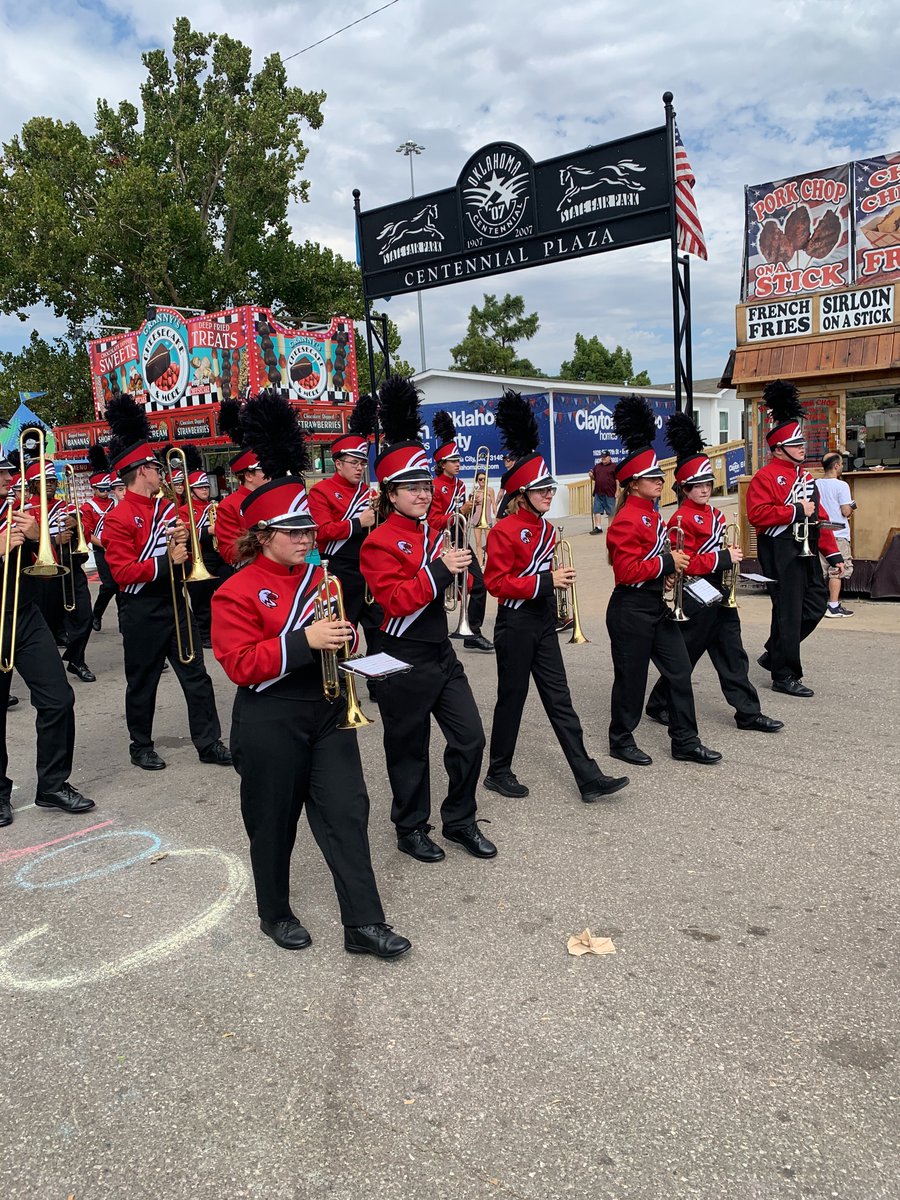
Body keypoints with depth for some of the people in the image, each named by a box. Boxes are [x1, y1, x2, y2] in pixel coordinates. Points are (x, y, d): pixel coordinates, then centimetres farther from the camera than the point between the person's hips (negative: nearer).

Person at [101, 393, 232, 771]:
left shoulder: (166, 507, 9)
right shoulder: (119, 518, -12)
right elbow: (122, 572, -18)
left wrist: (184, 540, -5)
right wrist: (166, 561, -25)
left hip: (175, 603, 7)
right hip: (142, 612, -6)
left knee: (196, 675, 7)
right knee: (142, 682, 7)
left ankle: (209, 743, 14)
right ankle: (141, 747, 23)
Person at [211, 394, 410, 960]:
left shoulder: (320, 577, 7)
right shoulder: (238, 592, -11)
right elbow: (240, 664, -18)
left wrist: (342, 633, -8)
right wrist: (304, 641, -28)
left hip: (328, 709, 5)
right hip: (271, 722, -5)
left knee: (347, 814, 4)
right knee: (274, 823, 11)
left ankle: (365, 924, 13)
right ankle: (275, 914, 34)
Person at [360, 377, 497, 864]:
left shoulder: (435, 532, 11)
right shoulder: (380, 543, -13)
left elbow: (456, 588, 16)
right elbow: (397, 600, -22)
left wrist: (463, 562, -3)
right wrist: (439, 569, -27)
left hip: (442, 653, 7)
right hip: (404, 660, -7)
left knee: (470, 738, 8)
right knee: (409, 749, 8)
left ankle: (460, 820, 26)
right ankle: (411, 829, 26)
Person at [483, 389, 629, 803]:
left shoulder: (546, 529, 10)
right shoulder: (504, 531, -14)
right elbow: (497, 583, -19)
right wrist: (546, 582, -23)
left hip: (543, 622, 7)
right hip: (515, 624, -7)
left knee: (559, 699, 6)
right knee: (512, 698, 4)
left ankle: (589, 778, 7)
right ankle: (499, 773, 23)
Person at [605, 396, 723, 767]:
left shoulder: (651, 514, 12)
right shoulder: (627, 520, -18)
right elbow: (626, 572, -24)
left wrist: (671, 566, 8)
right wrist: (667, 563, -20)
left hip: (656, 605, 10)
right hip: (630, 610, -10)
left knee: (680, 671, 10)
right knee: (631, 677, 3)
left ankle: (686, 742, 19)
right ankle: (621, 740, 21)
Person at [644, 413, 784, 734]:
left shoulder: (714, 513, 13)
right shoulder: (681, 519, -15)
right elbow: (685, 563, -21)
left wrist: (732, 555, 4)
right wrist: (724, 558, -20)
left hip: (720, 594, 9)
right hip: (696, 597, -8)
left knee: (733, 655, 10)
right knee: (685, 656, 3)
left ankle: (748, 713, 16)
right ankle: (658, 705, 20)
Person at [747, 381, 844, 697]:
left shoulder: (804, 476, 17)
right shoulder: (765, 477, -10)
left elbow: (819, 518, 18)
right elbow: (757, 514, -22)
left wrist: (833, 553, 14)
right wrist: (796, 511, -20)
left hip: (806, 551, 9)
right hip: (781, 552, -9)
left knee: (815, 605, 12)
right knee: (788, 610, -4)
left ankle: (774, 654, 28)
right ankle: (784, 675, 8)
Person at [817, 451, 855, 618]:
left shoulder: (815, 485, 6)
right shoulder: (841, 485, -11)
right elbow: (846, 511, -14)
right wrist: (851, 509, 6)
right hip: (838, 534, -6)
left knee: (820, 570, 10)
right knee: (837, 570, 0)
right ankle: (834, 606, 0)